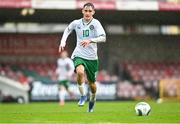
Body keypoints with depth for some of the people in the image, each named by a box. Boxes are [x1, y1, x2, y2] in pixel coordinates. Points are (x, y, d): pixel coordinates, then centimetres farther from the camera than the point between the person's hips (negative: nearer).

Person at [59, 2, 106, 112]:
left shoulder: (95, 23, -12)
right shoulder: (76, 23, -2)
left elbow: (103, 38, -25)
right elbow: (68, 30, 21)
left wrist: (90, 40, -39)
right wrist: (63, 42, 8)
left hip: (92, 58, 0)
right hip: (79, 55, 0)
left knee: (92, 84, 12)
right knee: (80, 72, -33)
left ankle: (92, 100, 44)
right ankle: (83, 95, -12)